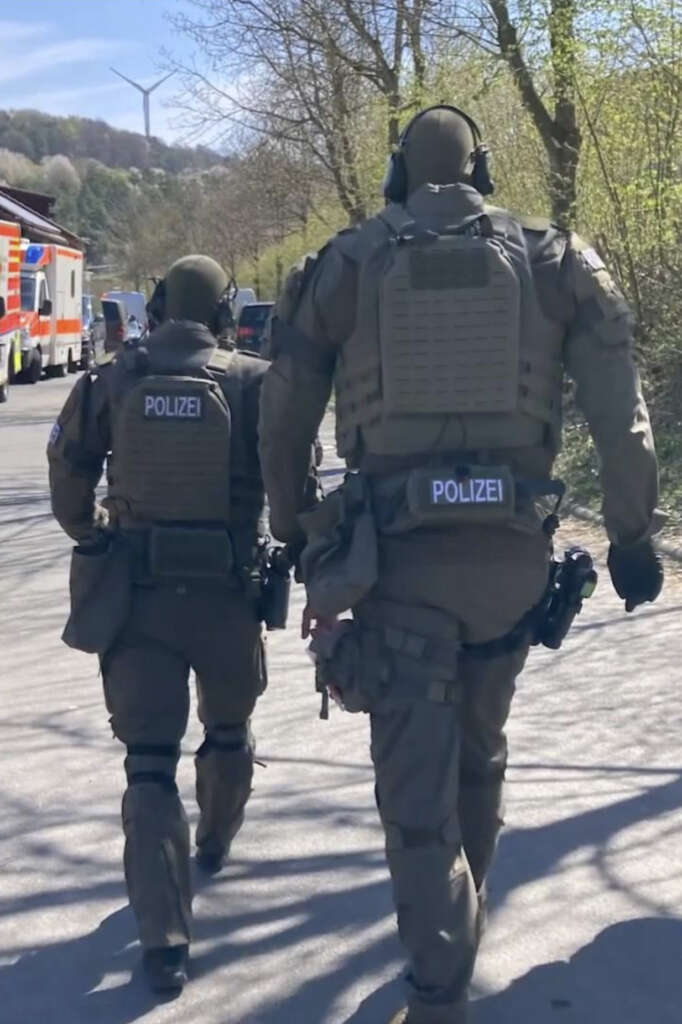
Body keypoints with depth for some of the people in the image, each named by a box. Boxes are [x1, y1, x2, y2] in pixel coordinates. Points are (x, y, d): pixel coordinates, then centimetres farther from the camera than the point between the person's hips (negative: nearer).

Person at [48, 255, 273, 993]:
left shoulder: (112, 380, 1)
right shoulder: (252, 382, -5)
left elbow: (67, 477, 8)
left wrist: (93, 538, 27)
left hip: (134, 595, 0)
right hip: (226, 594, 0)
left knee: (149, 763, 3)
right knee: (228, 731, 27)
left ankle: (163, 939, -7)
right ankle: (215, 843, 51)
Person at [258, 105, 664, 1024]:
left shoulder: (345, 265, 5)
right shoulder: (552, 259, 6)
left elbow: (283, 419, 8)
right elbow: (622, 413, 0)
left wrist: (293, 532, 21)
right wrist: (633, 534, 6)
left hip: (398, 548, -2)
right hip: (512, 545, 3)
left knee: (417, 779, 3)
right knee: (480, 748, 24)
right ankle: (458, 918, 43)